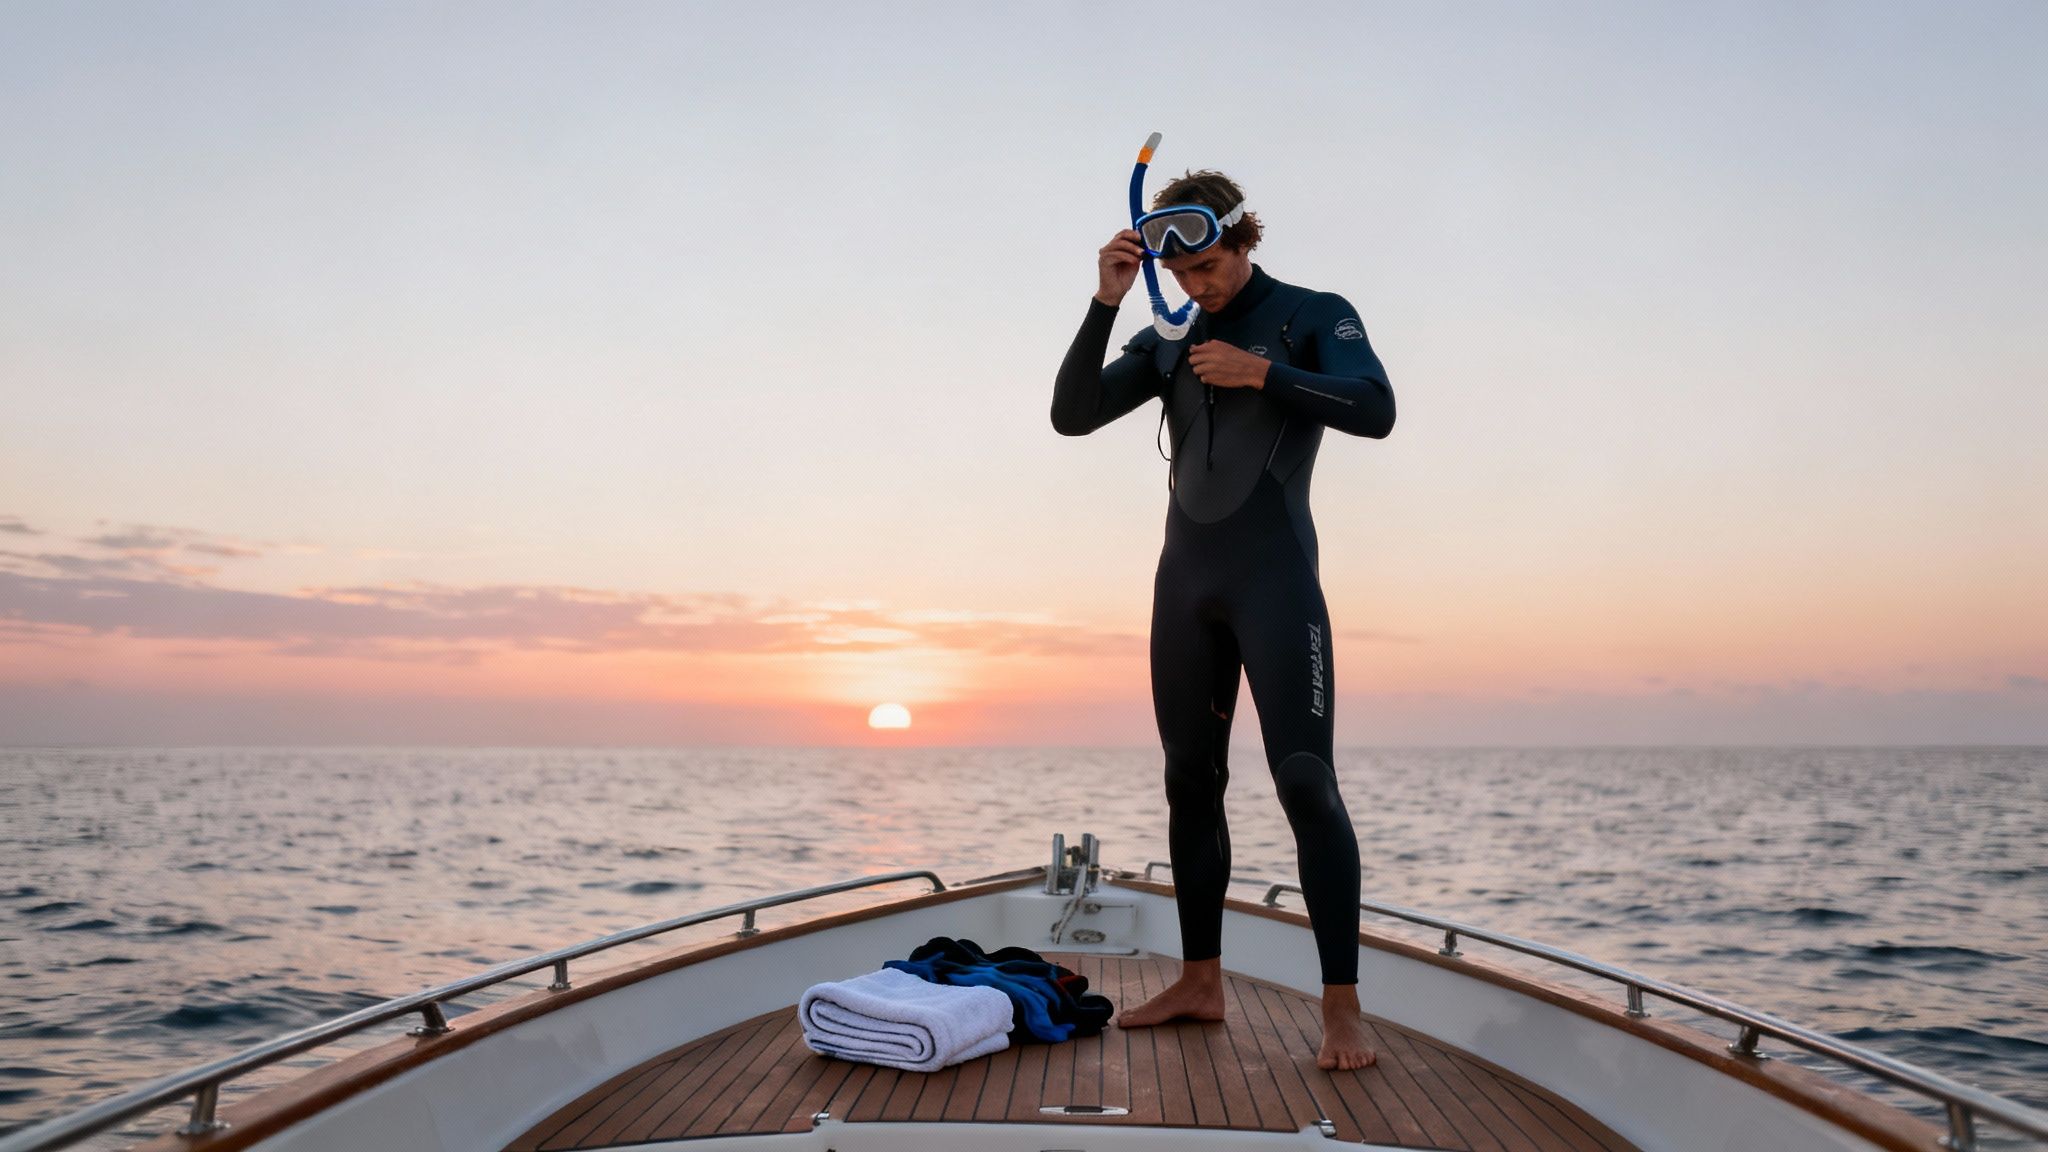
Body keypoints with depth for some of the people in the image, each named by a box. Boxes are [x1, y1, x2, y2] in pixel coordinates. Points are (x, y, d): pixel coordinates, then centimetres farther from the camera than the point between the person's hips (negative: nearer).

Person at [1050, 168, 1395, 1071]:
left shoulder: (1313, 316, 3)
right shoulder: (1166, 343, 15)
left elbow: (1375, 410, -13)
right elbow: (1071, 415, 3)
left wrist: (1261, 372, -15)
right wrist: (1105, 301, -5)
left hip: (1275, 575, -5)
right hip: (1185, 579, 6)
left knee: (1304, 778, -12)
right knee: (1190, 782, 6)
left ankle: (1342, 1007, -9)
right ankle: (1200, 981, 15)